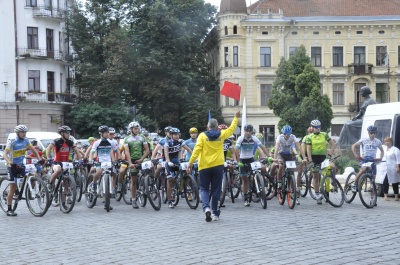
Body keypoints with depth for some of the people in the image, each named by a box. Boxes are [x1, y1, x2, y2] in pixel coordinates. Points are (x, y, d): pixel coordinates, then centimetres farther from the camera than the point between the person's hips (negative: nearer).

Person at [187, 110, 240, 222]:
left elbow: (197, 149, -13)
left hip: (204, 166, -1)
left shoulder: (202, 136, -3)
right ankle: (215, 213, 11)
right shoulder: (221, 135, 3)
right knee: (216, 190, 9)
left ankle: (206, 207, -15)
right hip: (218, 166, 1)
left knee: (204, 188, 9)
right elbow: (231, 129, 20)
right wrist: (236, 117, 33)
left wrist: (191, 162, -13)